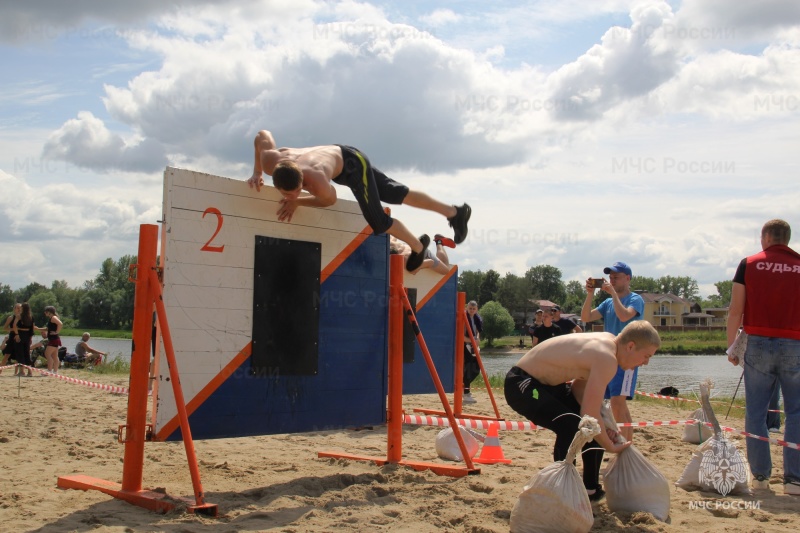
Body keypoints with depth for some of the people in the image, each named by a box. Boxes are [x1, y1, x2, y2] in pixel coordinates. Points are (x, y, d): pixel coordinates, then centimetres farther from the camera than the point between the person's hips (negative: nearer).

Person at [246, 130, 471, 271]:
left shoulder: (316, 180, -44)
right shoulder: (270, 161, -30)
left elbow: (330, 199, -20)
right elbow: (263, 134, -8)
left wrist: (297, 201, -25)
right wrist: (256, 173, -8)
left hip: (351, 163, -6)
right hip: (336, 155, 6)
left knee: (378, 222, -4)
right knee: (397, 194, 14)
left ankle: (418, 246, 27)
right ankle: (454, 212, 27)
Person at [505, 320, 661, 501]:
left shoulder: (607, 342, 0)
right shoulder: (607, 359, -28)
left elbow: (579, 387, 7)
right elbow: (589, 415, -30)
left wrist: (603, 425, -3)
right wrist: (610, 447, -14)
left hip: (548, 382, 11)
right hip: (521, 383, -11)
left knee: (597, 425, 16)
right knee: (570, 427, -29)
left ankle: (591, 489, 30)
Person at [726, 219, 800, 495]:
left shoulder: (749, 264, 2)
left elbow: (735, 310, -1)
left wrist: (731, 346, 6)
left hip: (759, 345, 0)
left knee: (756, 412, 7)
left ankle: (760, 475, 10)